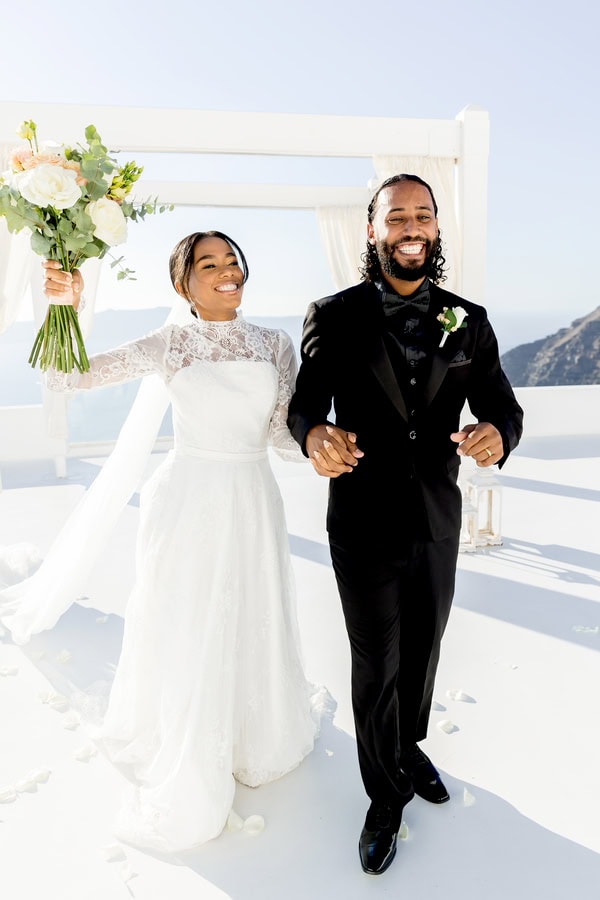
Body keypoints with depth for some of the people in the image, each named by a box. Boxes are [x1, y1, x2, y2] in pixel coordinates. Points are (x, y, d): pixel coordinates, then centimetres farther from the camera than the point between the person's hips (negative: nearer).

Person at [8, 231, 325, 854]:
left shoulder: (275, 345, 2)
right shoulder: (170, 344, -4)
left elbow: (283, 435, 1)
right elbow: (67, 376, -9)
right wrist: (64, 308, -25)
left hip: (252, 505, 2)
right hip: (187, 504, -2)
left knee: (252, 630, 17)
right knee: (183, 636, 10)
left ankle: (258, 738, 49)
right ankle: (183, 774, 37)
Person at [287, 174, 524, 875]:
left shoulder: (468, 321, 2)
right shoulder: (335, 317, -5)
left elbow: (501, 404, -1)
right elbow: (304, 403, -4)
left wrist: (495, 435, -26)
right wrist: (316, 434, -28)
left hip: (438, 521, 3)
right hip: (364, 523, -3)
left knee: (423, 652, 21)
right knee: (376, 664, 10)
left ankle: (409, 749, 51)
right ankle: (385, 796, 35)